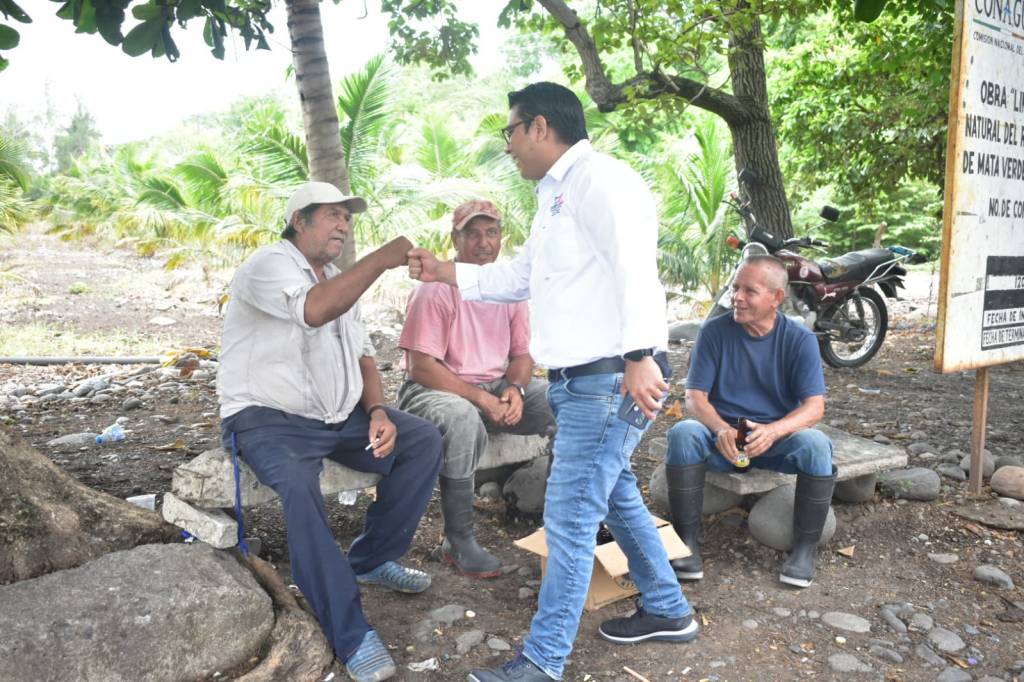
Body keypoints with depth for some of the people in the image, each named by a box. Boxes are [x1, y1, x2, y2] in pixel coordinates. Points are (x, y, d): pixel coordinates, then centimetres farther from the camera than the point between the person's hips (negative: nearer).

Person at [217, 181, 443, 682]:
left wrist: (378, 411, -4)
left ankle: (371, 560, 7)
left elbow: (361, 354, 14)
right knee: (300, 487, -36)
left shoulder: (339, 281, 17)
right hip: (269, 418, -8)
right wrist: (382, 259, -32)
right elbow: (314, 310, -33)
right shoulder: (268, 265, -11)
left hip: (340, 417, 8)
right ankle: (349, 634, -26)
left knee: (424, 441, -5)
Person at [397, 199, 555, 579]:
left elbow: (522, 353, 9)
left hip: (498, 387, 6)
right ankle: (457, 543, -23)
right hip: (436, 389, -6)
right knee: (464, 419, -39)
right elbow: (422, 366, -18)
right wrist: (481, 399, -23)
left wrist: (514, 389, -13)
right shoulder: (436, 288, -13)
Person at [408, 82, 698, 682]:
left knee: (570, 518, -6)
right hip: (580, 382, 11)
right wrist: (445, 273, 23)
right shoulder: (556, 196, 21)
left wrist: (639, 355, -32)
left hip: (611, 380, -11)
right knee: (616, 497, 20)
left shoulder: (599, 177, -12)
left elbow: (634, 266, -24)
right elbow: (520, 277, 27)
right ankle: (668, 611, 36)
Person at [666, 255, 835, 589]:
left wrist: (774, 430, -32)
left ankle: (805, 548, -11)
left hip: (777, 437, 0)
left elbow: (814, 407, -11)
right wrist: (721, 430, -30)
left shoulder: (800, 339, -4)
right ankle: (687, 542, -19)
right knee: (682, 434, -31)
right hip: (722, 436, 0)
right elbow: (695, 398, -8)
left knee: (816, 445, -31)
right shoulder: (715, 332, -4)